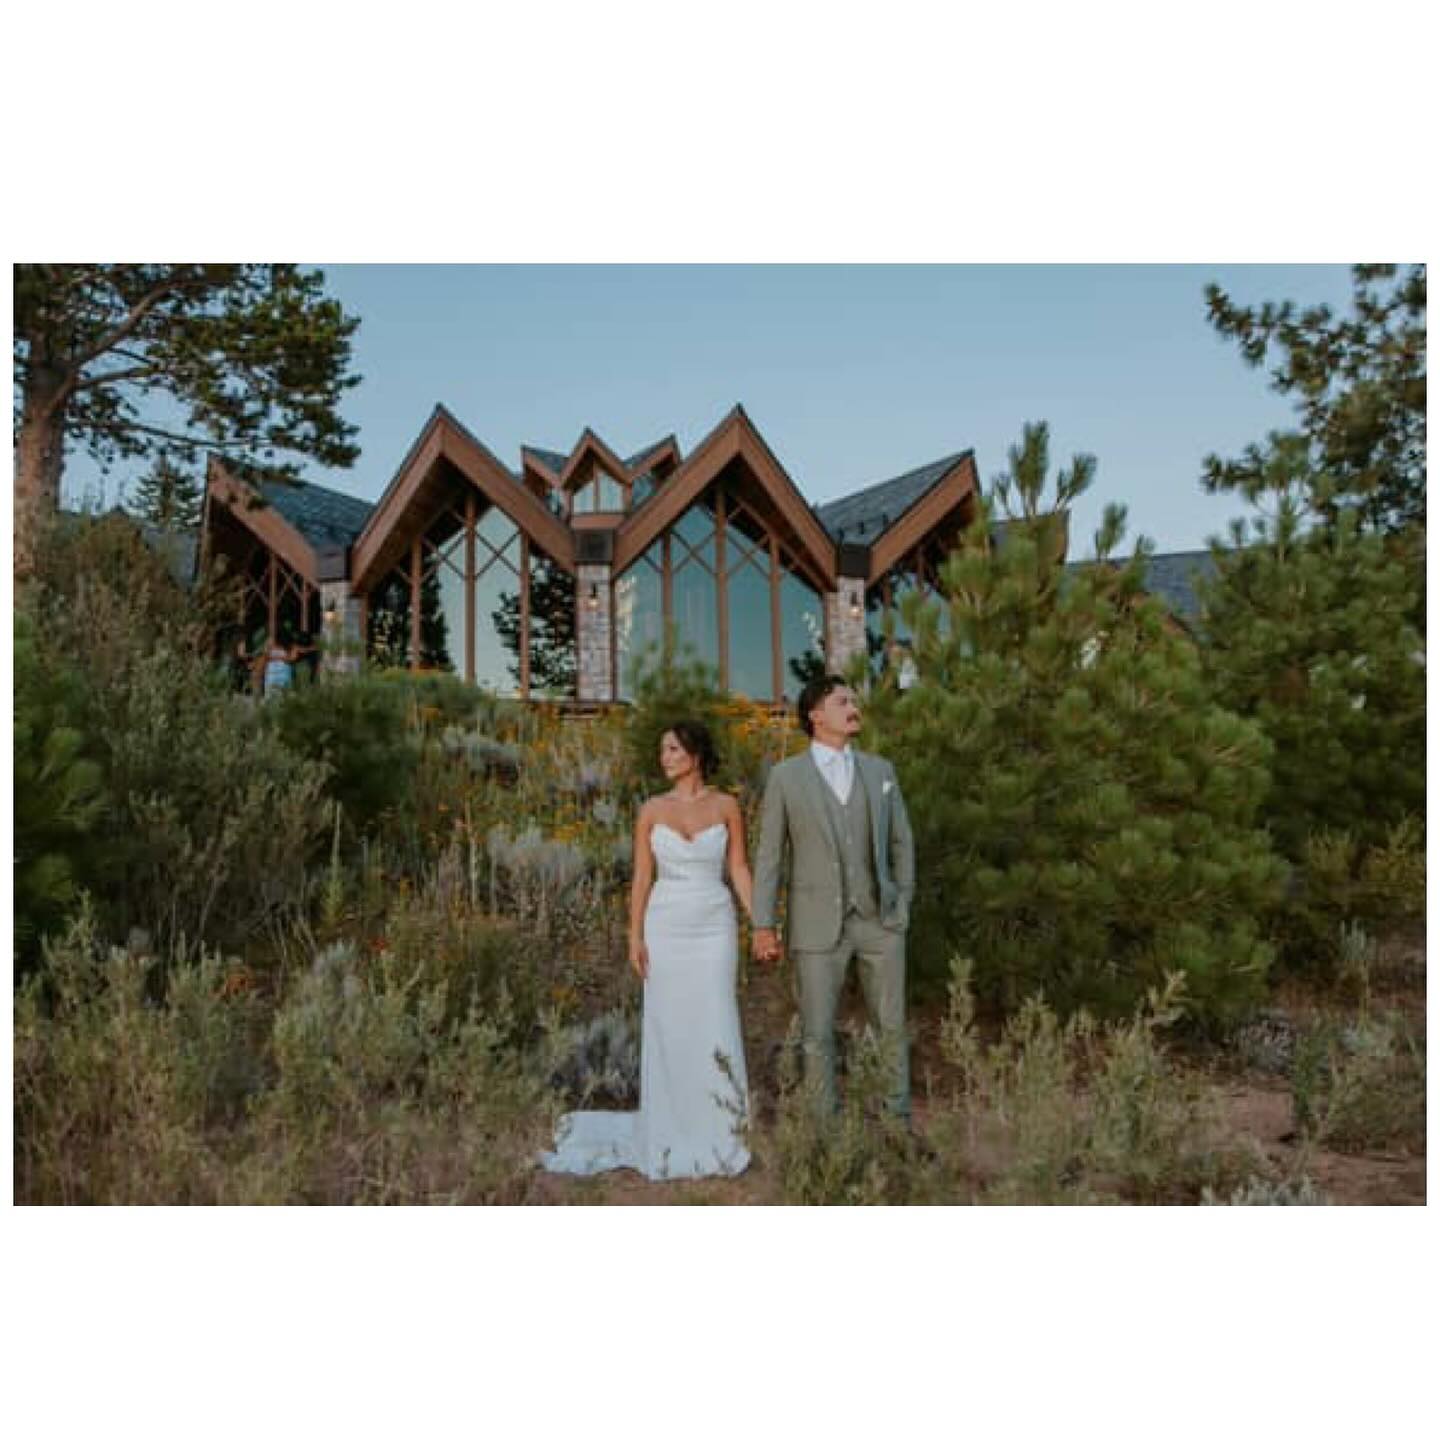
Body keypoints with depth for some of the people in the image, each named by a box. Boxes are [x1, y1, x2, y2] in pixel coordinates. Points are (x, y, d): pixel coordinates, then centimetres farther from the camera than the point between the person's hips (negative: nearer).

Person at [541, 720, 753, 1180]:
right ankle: (671, 1136, 21)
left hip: (715, 929, 0)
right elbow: (642, 877, 0)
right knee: (667, 1029, 6)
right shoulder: (651, 810, 0)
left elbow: (739, 869, 1)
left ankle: (718, 1133, 18)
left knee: (715, 1028, 1)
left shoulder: (726, 806, -1)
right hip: (666, 929, 1)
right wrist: (635, 937, -5)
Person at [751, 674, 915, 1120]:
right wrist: (763, 925, -4)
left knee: (892, 1025, 10)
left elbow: (901, 842, 13)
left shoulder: (880, 770, 6)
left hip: (879, 921, 3)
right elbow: (769, 854, -1)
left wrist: (903, 904, 9)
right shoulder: (785, 776, -2)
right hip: (819, 925, -2)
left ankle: (899, 1117, 26)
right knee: (818, 1033, 4)